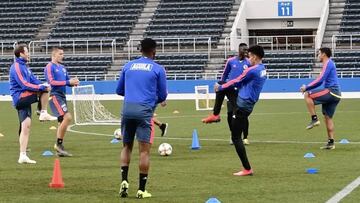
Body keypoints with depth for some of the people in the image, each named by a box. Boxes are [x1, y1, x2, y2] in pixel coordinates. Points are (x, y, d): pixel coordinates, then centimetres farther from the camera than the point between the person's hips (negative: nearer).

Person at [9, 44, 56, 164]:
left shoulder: (24, 66, 21)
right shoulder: (16, 67, -10)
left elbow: (33, 80, 16)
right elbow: (24, 84, -18)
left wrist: (43, 85, -4)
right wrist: (41, 87, -18)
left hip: (24, 100, 9)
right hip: (20, 97, -9)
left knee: (26, 126, 3)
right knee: (44, 90, -17)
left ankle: (22, 156, 1)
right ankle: (44, 114, -5)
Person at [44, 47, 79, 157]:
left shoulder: (62, 68, 18)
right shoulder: (49, 67, -7)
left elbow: (68, 81, 20)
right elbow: (51, 82, -16)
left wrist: (74, 82, -4)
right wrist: (67, 82, -19)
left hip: (62, 96, 9)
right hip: (55, 96, -9)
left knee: (62, 122, 7)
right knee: (67, 117, -19)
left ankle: (59, 149, 11)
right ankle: (59, 144, -11)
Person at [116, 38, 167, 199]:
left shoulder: (128, 66, 15)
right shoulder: (158, 69, 5)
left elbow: (119, 90, 20)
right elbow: (162, 96, 8)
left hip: (127, 109, 4)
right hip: (145, 111, -3)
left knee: (127, 147, 17)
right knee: (144, 150, -2)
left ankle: (124, 181, 0)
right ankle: (141, 190, -4)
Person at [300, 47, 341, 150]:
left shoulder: (328, 63, -6)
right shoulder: (329, 64, 24)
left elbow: (320, 80, -15)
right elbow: (321, 81, 26)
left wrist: (307, 88, -9)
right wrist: (307, 87, 16)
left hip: (331, 91, -10)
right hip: (336, 95, 10)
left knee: (307, 95, -12)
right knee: (328, 117, 10)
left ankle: (314, 119, -15)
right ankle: (331, 143, 8)